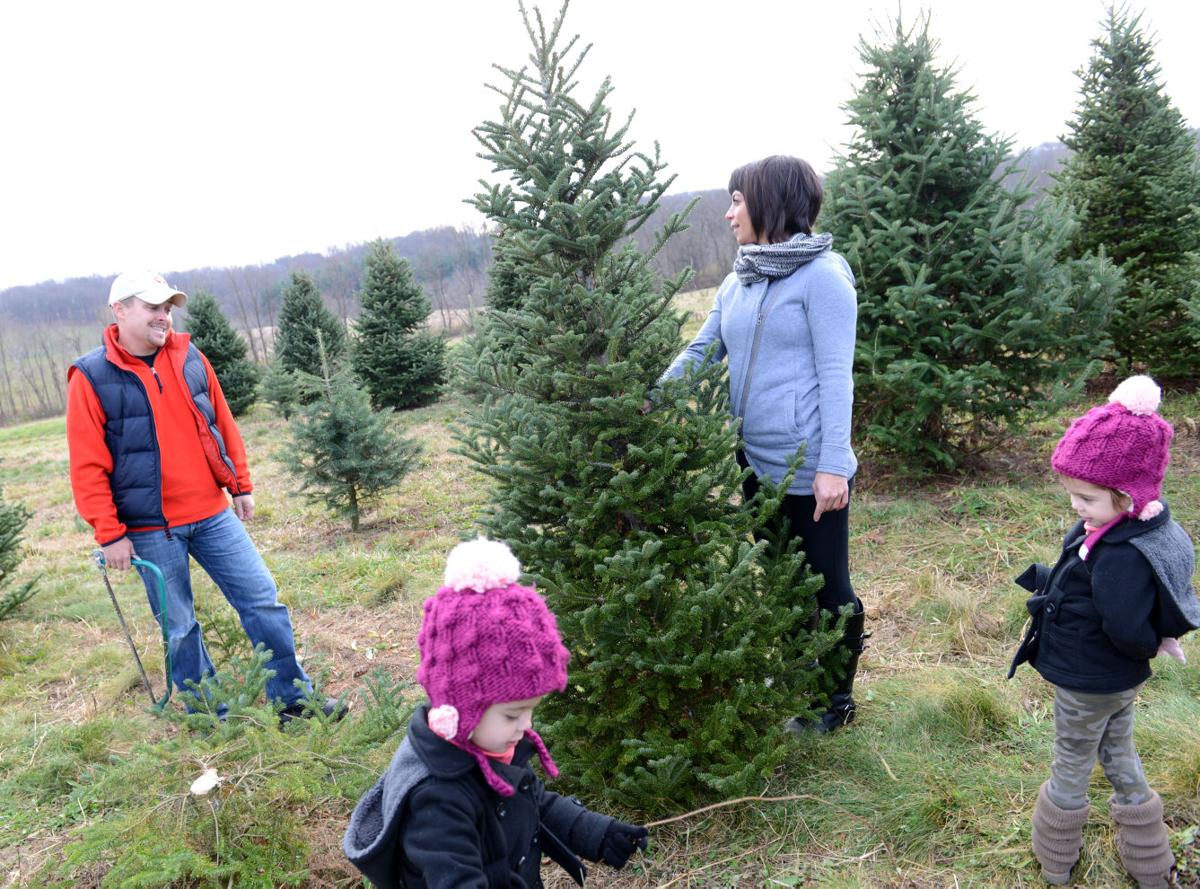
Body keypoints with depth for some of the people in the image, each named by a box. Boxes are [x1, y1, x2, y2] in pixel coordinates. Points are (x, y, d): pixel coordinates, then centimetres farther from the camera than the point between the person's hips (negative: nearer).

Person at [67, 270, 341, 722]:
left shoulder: (190, 358, 4)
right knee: (179, 628, 8)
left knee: (262, 598, 3)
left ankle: (292, 698, 16)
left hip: (213, 513, 4)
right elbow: (87, 468, -8)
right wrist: (110, 534, -9)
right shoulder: (91, 378, -8)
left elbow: (223, 425, 11)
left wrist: (241, 485, 11)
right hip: (150, 528, -3)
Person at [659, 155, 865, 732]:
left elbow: (835, 375, -15)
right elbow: (700, 353, 12)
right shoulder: (738, 283, 10)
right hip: (757, 461, 7)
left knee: (826, 584, 9)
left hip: (809, 467, -7)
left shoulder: (822, 273, -11)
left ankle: (837, 700, 30)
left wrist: (833, 465, -19)